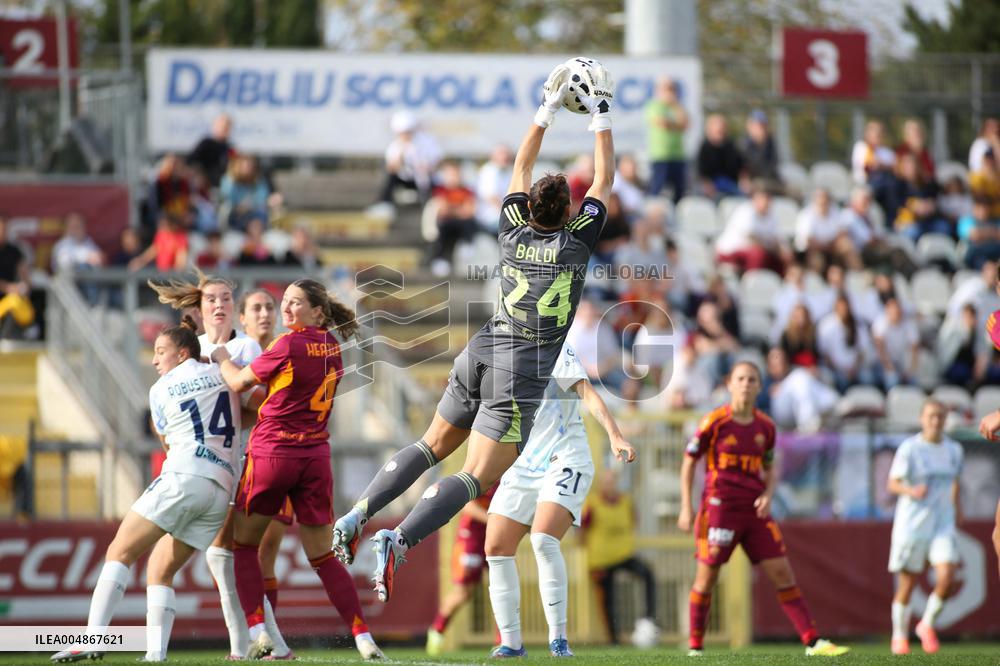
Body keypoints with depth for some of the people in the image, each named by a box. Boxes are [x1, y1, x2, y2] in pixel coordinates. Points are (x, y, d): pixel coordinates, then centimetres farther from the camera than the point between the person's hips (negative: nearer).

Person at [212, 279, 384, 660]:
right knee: (323, 557, 9)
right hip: (316, 455, 5)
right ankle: (364, 639, -3)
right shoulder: (332, 345, 7)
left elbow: (239, 383, -3)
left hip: (272, 452, -5)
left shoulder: (289, 345, -13)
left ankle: (259, 636, -1)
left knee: (243, 545, 11)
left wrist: (221, 357, 17)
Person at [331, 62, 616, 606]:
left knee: (433, 446, 21)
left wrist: (548, 110, 26)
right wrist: (602, 117, 16)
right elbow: (605, 180, 8)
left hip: (481, 352, 6)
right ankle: (399, 540, -31)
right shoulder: (577, 239, -5)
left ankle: (358, 515, 5)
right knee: (476, 477, -11)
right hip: (523, 368, -6)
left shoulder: (514, 230, 6)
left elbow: (522, 166, 22)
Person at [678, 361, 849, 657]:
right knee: (706, 577, -2)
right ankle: (695, 648, 9)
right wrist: (686, 508, -5)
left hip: (755, 511, 4)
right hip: (719, 508, -4)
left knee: (782, 574, -1)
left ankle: (813, 642, -2)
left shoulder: (765, 427, 7)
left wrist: (768, 495, -1)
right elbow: (689, 462, 0)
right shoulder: (714, 422, -6)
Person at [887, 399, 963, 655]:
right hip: (912, 523, -3)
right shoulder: (909, 449, -6)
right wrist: (910, 491, -27)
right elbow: (892, 484, -8)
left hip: (942, 523, 3)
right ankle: (900, 636, 20)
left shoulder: (954, 450, 8)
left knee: (946, 577, -16)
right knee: (907, 585, 2)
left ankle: (927, 625, 7)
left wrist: (954, 509, 28)